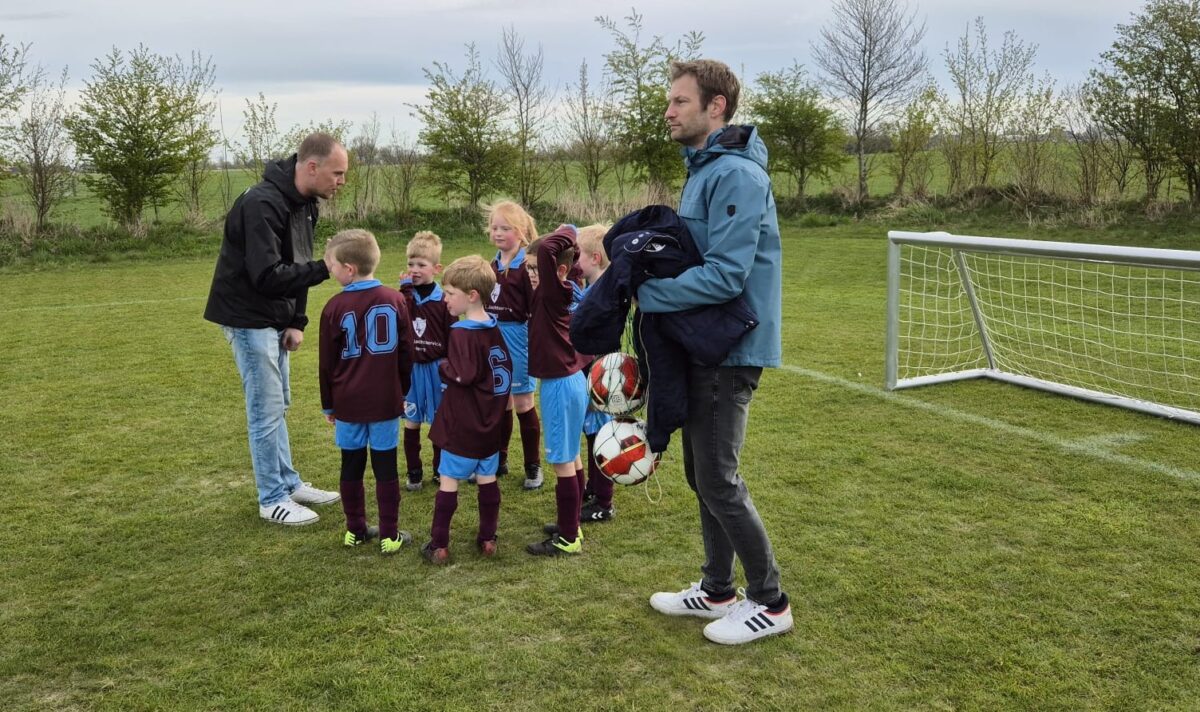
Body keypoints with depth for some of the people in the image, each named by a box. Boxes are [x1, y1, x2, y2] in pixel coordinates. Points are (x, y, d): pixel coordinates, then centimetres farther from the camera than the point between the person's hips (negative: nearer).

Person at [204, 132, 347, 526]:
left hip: (274, 319, 9)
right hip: (249, 319, -9)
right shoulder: (262, 205, -25)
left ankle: (289, 483, 28)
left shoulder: (303, 203, 5)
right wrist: (325, 268, -30)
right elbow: (267, 276, -31)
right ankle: (273, 500, 8)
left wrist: (296, 322, 3)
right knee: (266, 409, -3)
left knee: (278, 404, 16)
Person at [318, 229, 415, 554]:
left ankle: (356, 530, 22)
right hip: (386, 401, 0)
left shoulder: (335, 307, -7)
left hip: (348, 402, 0)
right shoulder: (395, 299, -3)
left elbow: (326, 363, 0)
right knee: (386, 468, 5)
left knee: (352, 467, 12)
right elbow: (406, 353, 3)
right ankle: (389, 535, 10)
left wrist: (328, 405, 11)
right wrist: (402, 390, 17)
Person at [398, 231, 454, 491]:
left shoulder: (443, 300, -6)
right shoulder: (403, 296, -1)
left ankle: (440, 470, 24)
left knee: (440, 421, 10)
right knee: (411, 422, 8)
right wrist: (406, 288, -20)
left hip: (436, 368, -1)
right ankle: (414, 473, 20)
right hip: (409, 368, 1)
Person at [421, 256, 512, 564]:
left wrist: (443, 366, -10)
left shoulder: (461, 333, -20)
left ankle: (439, 545, 8)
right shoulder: (494, 329, 5)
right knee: (487, 479, 13)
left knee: (448, 481, 2)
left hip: (462, 424, -7)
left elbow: (462, 375, -28)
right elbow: (506, 368, 13)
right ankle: (488, 539, 20)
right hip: (489, 423, 7)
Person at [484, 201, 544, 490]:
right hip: (492, 337, 6)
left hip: (517, 338, -6)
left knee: (523, 403, 2)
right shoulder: (492, 266, 10)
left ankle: (533, 466, 15)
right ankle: (499, 460, 26)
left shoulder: (527, 266, -12)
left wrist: (535, 346, -17)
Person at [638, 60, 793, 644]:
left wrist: (644, 292, -20)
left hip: (729, 352, -10)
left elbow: (725, 275, -26)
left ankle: (770, 602, 15)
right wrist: (646, 261, 2)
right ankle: (717, 589, 31)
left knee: (718, 481, -2)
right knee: (701, 474, 16)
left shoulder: (735, 175, -19)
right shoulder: (702, 169, 14)